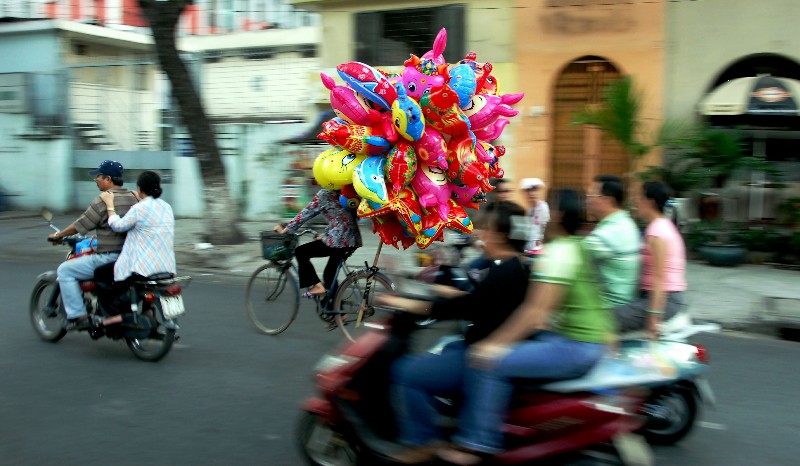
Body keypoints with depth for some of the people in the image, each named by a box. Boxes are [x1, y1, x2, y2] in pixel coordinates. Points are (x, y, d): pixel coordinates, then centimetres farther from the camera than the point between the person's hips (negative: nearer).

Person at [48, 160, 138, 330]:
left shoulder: (102, 201, -13)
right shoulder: (133, 197, 7)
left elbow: (80, 225, -8)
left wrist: (58, 235, 9)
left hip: (109, 258, -8)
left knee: (65, 270, 5)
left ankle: (78, 316, -1)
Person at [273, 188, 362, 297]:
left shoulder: (324, 194, -6)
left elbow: (306, 214, -3)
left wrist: (285, 230, 5)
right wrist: (325, 235, 27)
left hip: (338, 239, -8)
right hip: (353, 240, 8)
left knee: (300, 252, 6)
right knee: (330, 274, 20)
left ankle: (317, 286, -1)